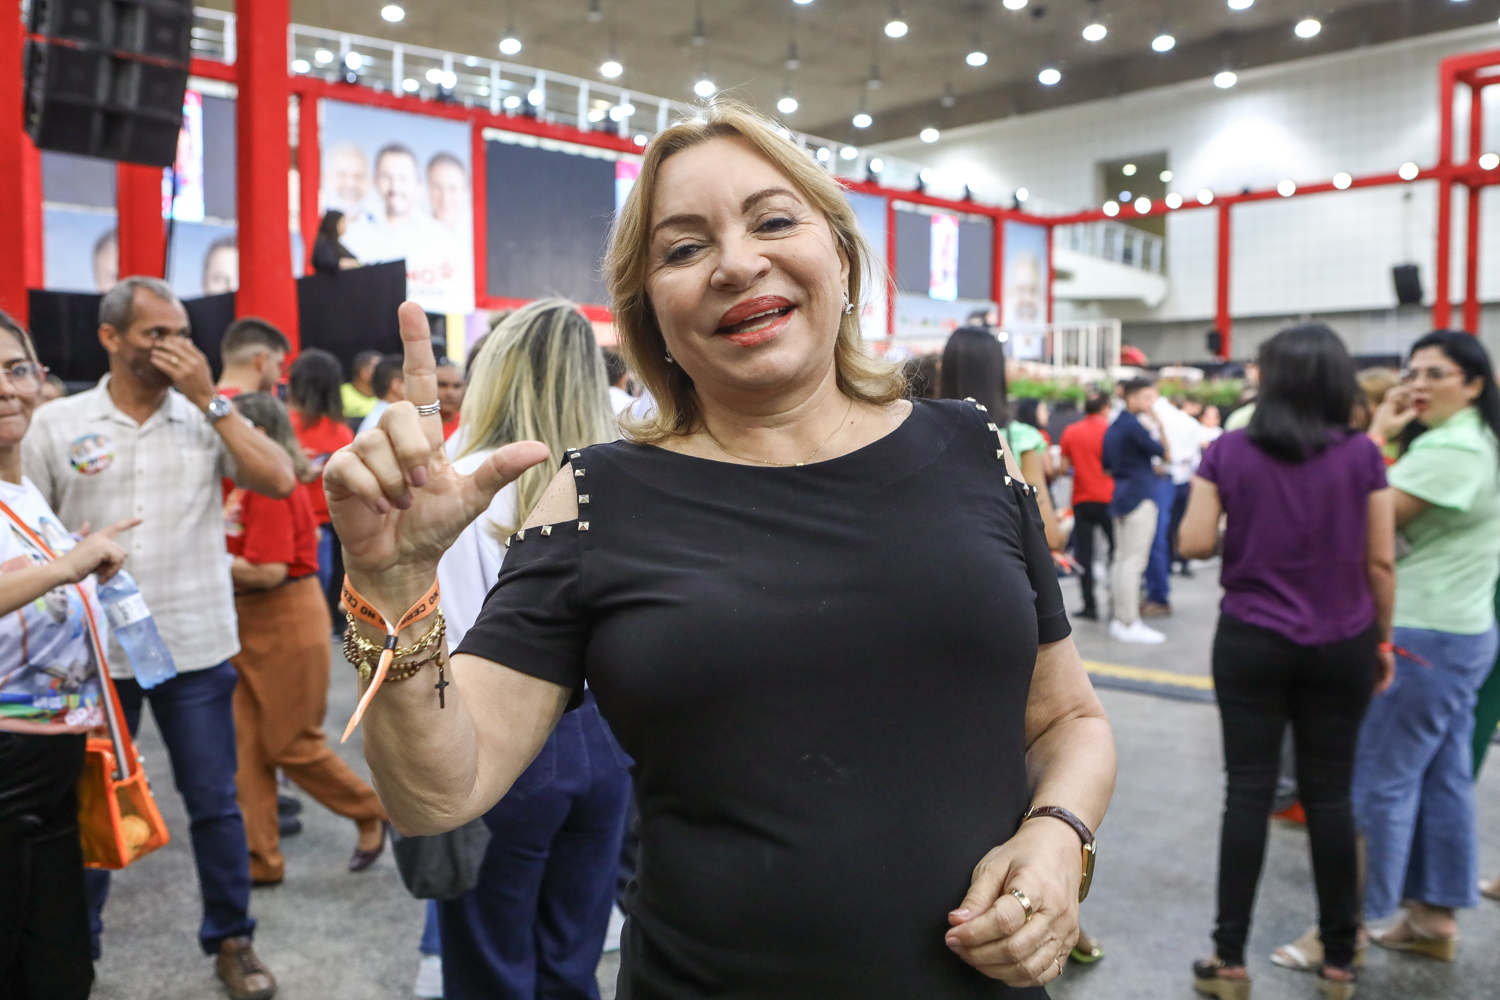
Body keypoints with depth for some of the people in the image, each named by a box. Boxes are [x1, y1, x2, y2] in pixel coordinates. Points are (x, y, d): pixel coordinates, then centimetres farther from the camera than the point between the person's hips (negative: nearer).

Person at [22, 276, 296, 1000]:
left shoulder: (205, 417, 1)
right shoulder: (56, 424, 1)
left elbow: (280, 480, -13)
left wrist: (210, 401, -14)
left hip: (196, 648, 0)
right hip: (92, 653, 0)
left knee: (215, 803, 8)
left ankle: (231, 940, 25)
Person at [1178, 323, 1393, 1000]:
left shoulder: (1227, 452, -6)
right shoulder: (1362, 455, -4)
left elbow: (1193, 544, -9)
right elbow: (1380, 562, -2)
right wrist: (1383, 641, 10)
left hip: (1251, 641, -1)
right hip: (1341, 645, 1)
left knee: (1249, 792, 4)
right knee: (1329, 795, 10)